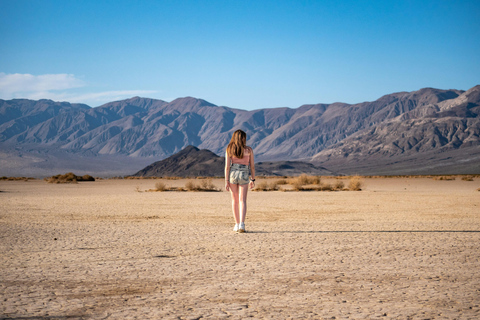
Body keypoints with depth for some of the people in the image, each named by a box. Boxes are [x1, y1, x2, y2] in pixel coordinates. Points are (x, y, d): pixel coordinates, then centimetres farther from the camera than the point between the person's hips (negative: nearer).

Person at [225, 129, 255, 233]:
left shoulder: (229, 149, 0)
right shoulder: (249, 150, 1)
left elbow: (227, 166, -4)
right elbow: (252, 166, 4)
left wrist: (226, 181, -2)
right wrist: (252, 179, 13)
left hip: (232, 174, 1)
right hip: (244, 176, -1)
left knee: (235, 200, 13)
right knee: (242, 201, 0)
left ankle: (237, 224, 17)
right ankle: (242, 224, -16)